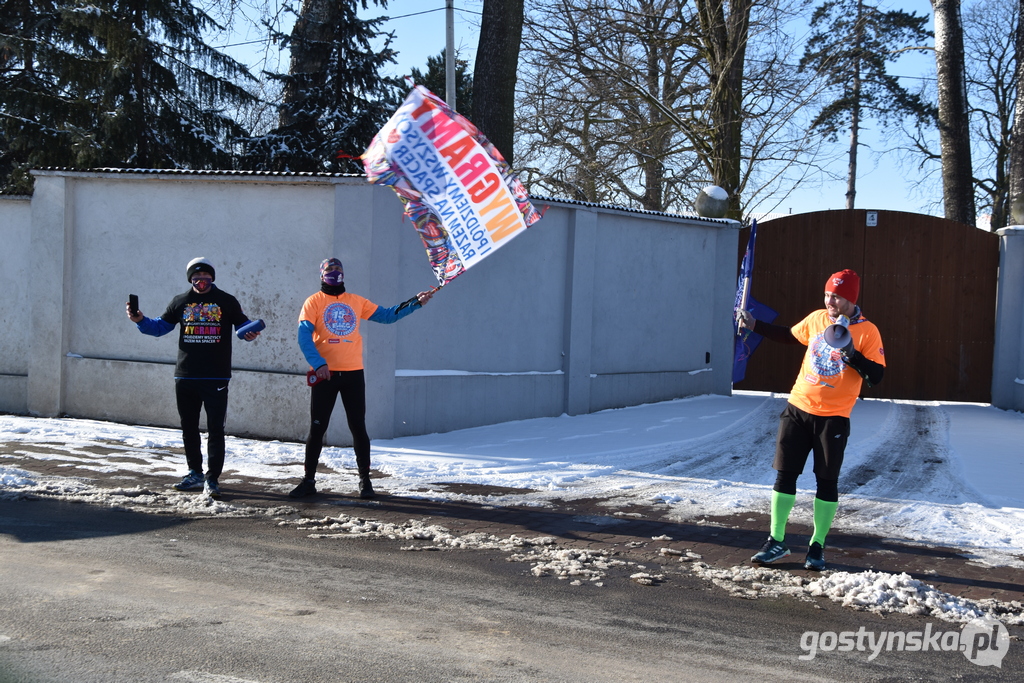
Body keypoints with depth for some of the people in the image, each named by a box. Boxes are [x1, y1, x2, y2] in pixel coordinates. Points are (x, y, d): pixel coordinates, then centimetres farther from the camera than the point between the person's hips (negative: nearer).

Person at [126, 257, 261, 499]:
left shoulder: (226, 302, 3)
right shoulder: (181, 302, 10)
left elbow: (243, 324, 9)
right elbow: (160, 326, 15)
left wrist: (251, 333, -13)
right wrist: (140, 321, -1)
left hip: (216, 377, -4)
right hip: (185, 377, 4)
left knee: (215, 428, -7)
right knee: (188, 427, 12)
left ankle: (212, 479, -4)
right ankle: (195, 474, 24)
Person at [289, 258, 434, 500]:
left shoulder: (357, 302, 12)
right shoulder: (314, 302, 2)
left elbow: (387, 315, 15)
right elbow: (304, 336, -8)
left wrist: (416, 303, 5)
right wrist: (318, 363, -22)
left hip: (353, 373, 2)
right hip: (324, 374, -2)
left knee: (358, 427, 3)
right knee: (317, 428, 2)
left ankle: (365, 480, 11)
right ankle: (309, 480, 12)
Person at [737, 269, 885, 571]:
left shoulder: (867, 332, -9)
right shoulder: (816, 319, 4)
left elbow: (876, 376, -13)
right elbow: (789, 336, 23)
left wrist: (852, 353, -26)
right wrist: (755, 325, 18)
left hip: (833, 418, -4)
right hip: (798, 409, 4)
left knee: (827, 482, 3)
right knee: (784, 474, 4)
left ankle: (817, 546, 17)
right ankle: (776, 541, 14)